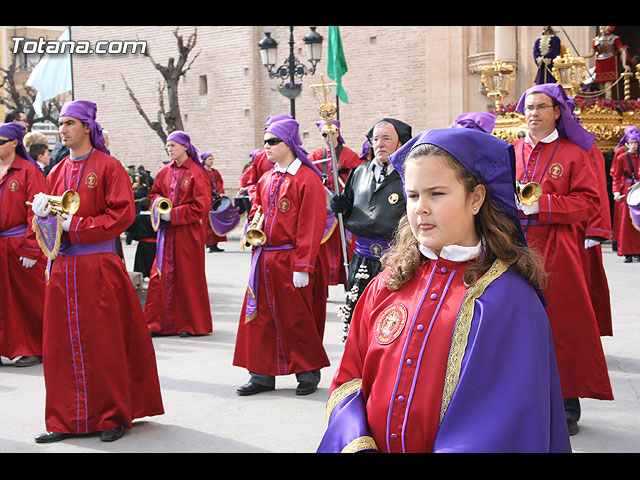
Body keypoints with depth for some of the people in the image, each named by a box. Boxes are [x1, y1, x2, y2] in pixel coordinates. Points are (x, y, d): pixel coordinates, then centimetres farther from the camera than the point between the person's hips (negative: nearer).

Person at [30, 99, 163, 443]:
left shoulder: (108, 167, -3)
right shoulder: (56, 173, 14)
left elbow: (122, 214, -11)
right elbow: (44, 221, 18)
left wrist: (76, 226, -14)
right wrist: (42, 214, -6)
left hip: (99, 267, -5)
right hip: (62, 268, 6)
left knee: (104, 344, -1)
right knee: (62, 345, 6)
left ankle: (113, 417, 11)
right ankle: (67, 420, 14)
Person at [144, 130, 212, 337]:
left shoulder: (196, 173, -8)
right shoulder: (165, 171, 10)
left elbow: (201, 206, -12)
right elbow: (155, 193, 23)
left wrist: (173, 214, -14)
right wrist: (159, 202, -1)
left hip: (187, 232, -5)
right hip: (167, 232, 5)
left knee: (188, 277, 2)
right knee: (161, 276, 3)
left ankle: (191, 324, 13)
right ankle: (160, 323, 11)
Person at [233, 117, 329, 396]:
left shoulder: (308, 179, -9)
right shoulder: (266, 180, 13)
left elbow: (311, 226, -13)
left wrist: (302, 267, -18)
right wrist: (254, 227, 4)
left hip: (291, 261, -7)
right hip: (264, 260, 7)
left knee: (297, 319, 1)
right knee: (261, 316, 8)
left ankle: (308, 373, 17)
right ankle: (263, 375, 17)